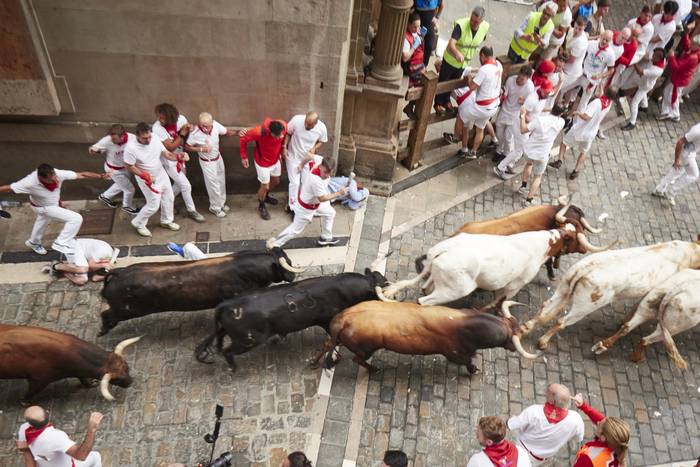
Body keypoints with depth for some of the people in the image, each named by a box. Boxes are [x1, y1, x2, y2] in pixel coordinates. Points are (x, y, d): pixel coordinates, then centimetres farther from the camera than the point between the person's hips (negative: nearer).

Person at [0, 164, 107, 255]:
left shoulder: (57, 174, -34)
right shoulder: (30, 183, -42)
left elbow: (81, 175, -29)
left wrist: (100, 176, -32)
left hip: (54, 203, 6)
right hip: (43, 208, -6)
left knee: (43, 221, 36)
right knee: (76, 219, -20)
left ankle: (33, 242, 67)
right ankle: (61, 244, -3)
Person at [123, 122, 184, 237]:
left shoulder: (155, 139, -16)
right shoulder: (131, 148, -30)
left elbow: (167, 154, -9)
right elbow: (130, 167, -18)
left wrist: (179, 156, -29)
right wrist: (146, 176, -29)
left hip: (161, 174, 6)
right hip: (147, 179, -6)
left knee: (169, 198, 20)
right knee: (153, 205, 0)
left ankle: (166, 221, 44)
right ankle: (138, 224, 27)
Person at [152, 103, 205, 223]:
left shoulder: (180, 119, -16)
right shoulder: (157, 128, -28)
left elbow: (188, 133, 2)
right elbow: (170, 147, -26)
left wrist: (189, 129, -21)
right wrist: (182, 134, -28)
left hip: (180, 157, 6)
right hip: (169, 161, -6)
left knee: (179, 185, 20)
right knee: (186, 186, -1)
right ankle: (191, 211, 18)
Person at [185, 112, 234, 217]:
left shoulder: (215, 125, -23)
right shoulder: (195, 133, -32)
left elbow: (227, 132, -6)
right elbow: (187, 147, -17)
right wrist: (201, 149, -29)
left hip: (218, 157, 5)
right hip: (207, 162, -5)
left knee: (221, 182, 22)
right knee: (214, 185, 8)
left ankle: (221, 203, 46)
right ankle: (215, 208, 32)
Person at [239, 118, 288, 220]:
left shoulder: (284, 126, -26)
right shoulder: (260, 132, -38)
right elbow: (243, 139, -20)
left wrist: (282, 149, 4)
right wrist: (244, 157, -12)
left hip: (275, 160, 5)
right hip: (263, 162, -5)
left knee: (276, 181, 25)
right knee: (265, 186, 9)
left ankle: (266, 196, 56)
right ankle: (261, 206, 39)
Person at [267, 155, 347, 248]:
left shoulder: (320, 160, -23)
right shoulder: (316, 181, -44)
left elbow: (310, 155, -1)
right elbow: (322, 198, -30)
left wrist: (301, 165, 18)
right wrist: (339, 193, -27)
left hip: (315, 201, 9)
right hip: (306, 207, -9)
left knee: (330, 213, 27)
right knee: (296, 228, 10)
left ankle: (326, 238, 46)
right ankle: (274, 244, 26)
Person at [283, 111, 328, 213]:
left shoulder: (322, 128, -22)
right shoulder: (296, 120, -27)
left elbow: (322, 141, -2)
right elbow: (287, 133, -9)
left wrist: (315, 148, -20)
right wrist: (284, 147, -17)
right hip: (293, 157, -3)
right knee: (294, 183, -2)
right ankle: (292, 206, 17)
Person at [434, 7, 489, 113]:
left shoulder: (485, 27, -17)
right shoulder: (461, 25, -33)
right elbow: (451, 44, -44)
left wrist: (469, 55, 13)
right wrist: (457, 53, -64)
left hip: (465, 62, 5)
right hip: (451, 59, -4)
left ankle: (446, 100, 49)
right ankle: (438, 103, 36)